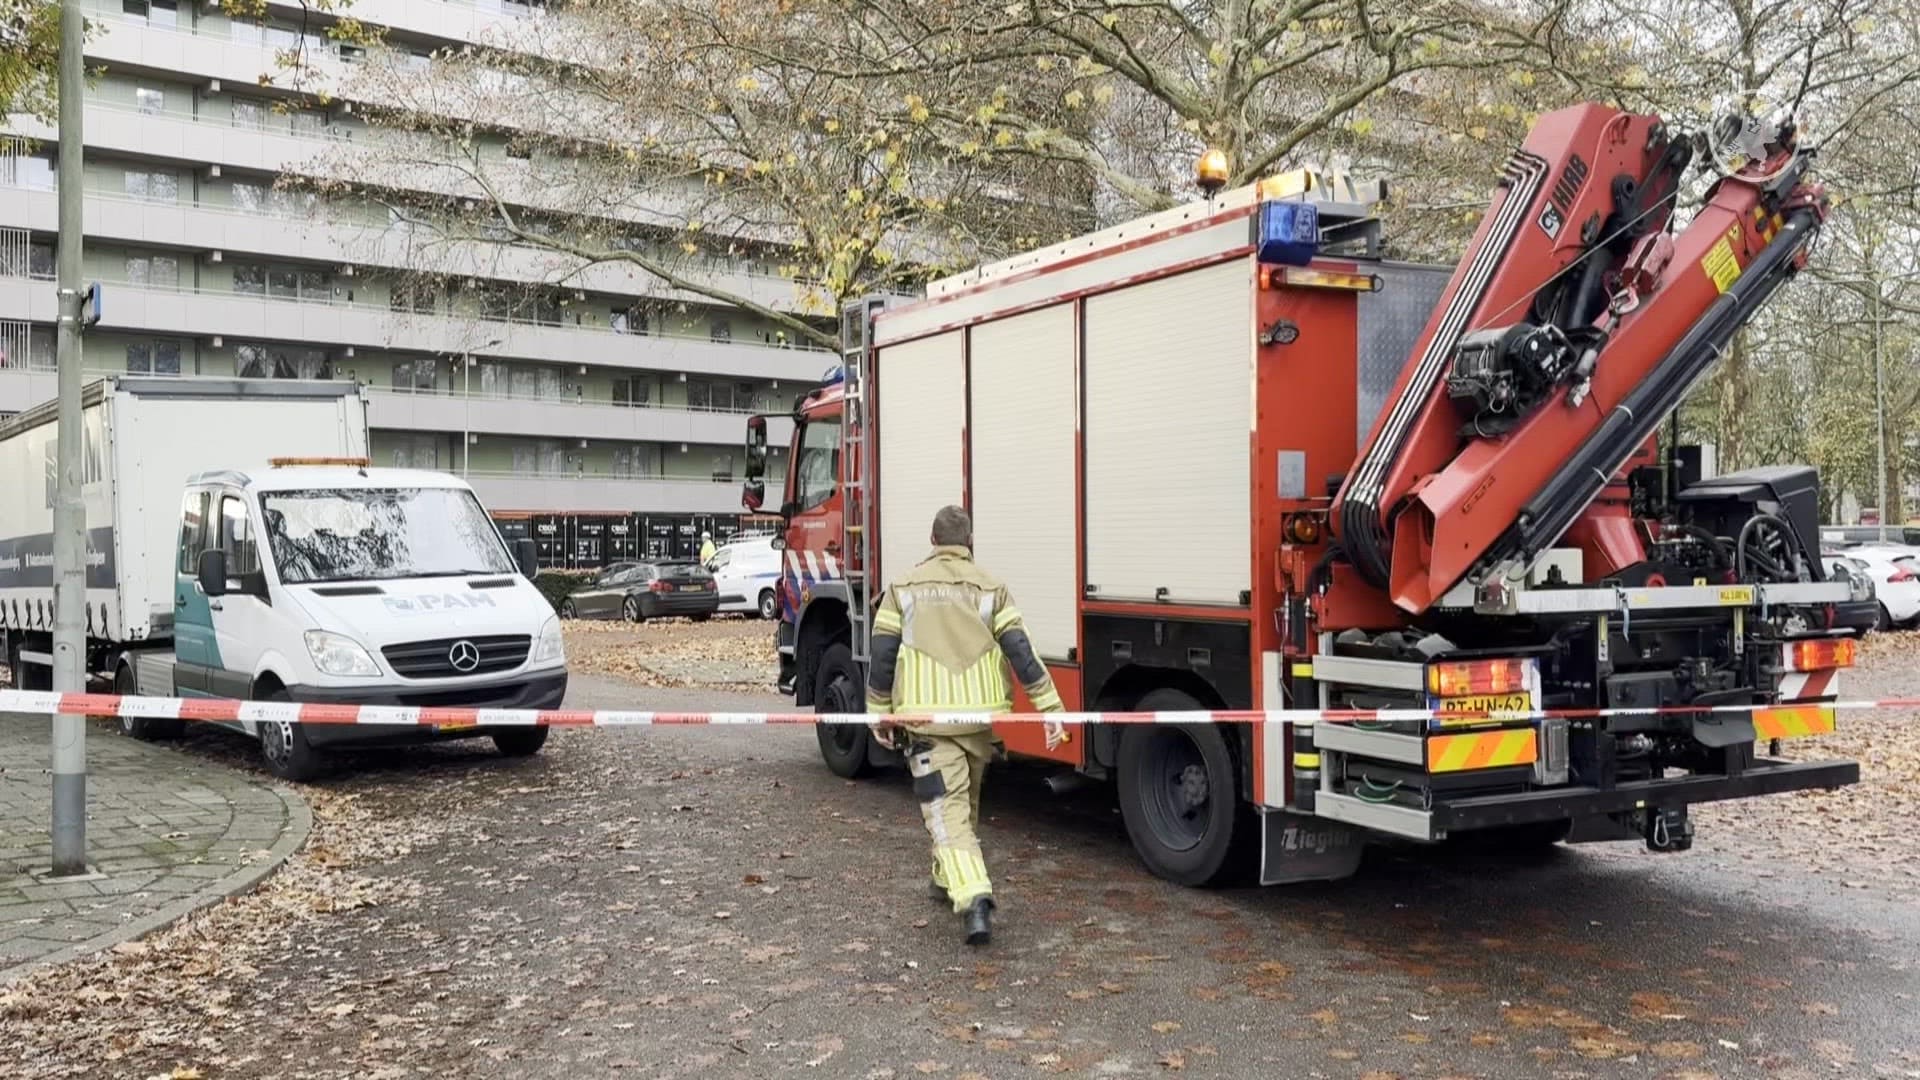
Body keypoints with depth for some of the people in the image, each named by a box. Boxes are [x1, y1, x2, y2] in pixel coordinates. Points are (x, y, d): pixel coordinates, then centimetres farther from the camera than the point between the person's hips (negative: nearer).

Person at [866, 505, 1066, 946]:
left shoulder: (905, 588, 3)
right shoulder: (990, 588, 2)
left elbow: (882, 654, 2)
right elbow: (1019, 650, -5)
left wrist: (880, 712, 12)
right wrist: (1050, 707, -4)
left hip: (926, 717, -2)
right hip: (979, 713, 2)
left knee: (946, 809, -5)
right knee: (967, 801, 23)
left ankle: (972, 897, -23)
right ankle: (949, 880, 39)